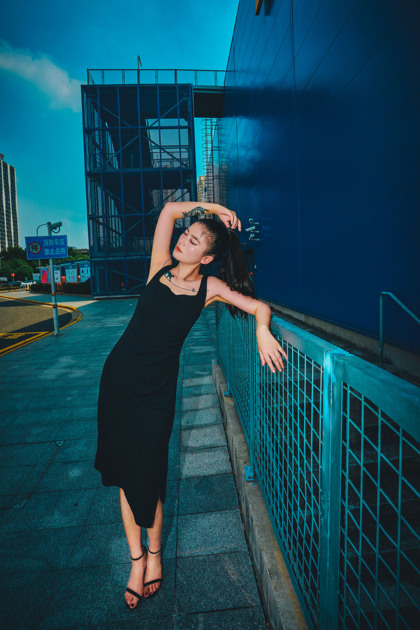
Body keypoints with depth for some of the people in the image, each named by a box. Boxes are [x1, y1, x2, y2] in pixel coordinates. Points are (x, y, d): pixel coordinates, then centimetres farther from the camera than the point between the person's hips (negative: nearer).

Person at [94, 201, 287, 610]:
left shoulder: (209, 287, -3)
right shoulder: (161, 269, 2)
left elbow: (259, 306, -4)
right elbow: (170, 209, 4)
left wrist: (262, 331, -23)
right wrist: (211, 208, 3)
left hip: (155, 388, -3)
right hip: (118, 376, 3)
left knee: (147, 476, 4)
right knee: (124, 473, 10)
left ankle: (154, 553, 34)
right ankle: (137, 560, 31)